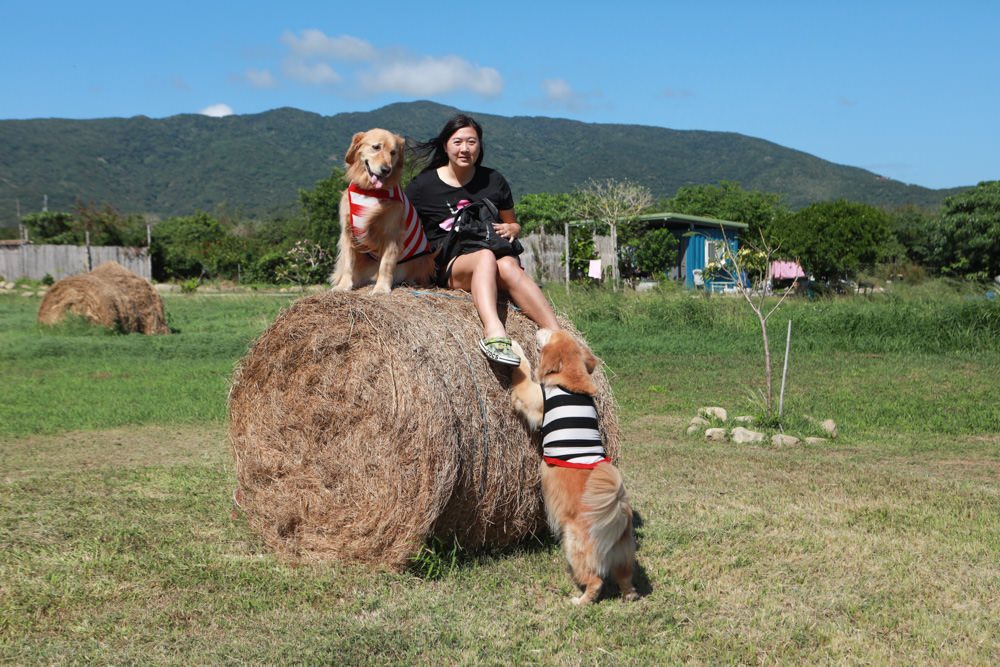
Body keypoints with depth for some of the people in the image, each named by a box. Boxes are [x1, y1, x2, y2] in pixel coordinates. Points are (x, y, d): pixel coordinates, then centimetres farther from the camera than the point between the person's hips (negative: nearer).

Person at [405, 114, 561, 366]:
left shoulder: (493, 180, 17)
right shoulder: (423, 185, 10)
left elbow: (513, 224, 27)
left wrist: (510, 229, 2)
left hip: (495, 254, 2)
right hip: (449, 264, -2)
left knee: (508, 266, -36)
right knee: (485, 257, -37)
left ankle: (556, 335, -52)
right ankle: (493, 330, -63)